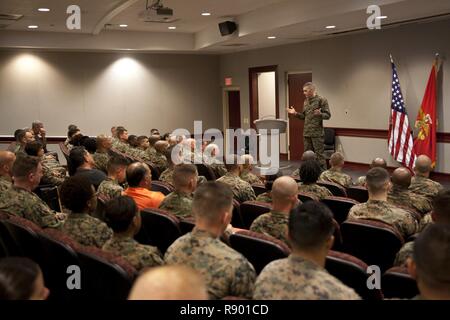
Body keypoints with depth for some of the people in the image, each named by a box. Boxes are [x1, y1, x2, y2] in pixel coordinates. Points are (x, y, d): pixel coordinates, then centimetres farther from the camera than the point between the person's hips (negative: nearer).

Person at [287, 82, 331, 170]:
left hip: (317, 133, -7)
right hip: (306, 133, 7)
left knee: (319, 154, -5)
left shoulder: (321, 100, -7)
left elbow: (328, 115, -9)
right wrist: (295, 113, 5)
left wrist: (320, 114, -28)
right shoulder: (306, 101, 15)